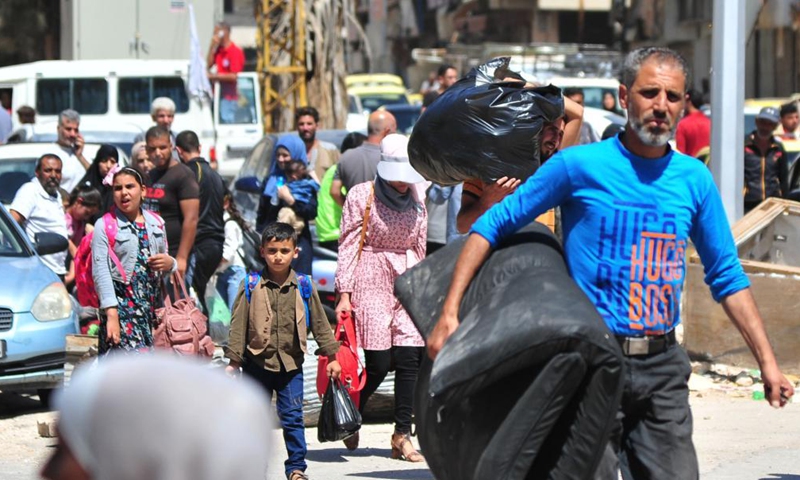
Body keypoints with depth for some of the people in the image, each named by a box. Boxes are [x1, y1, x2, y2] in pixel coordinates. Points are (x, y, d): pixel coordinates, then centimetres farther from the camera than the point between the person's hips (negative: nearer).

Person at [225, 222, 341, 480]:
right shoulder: (251, 286, -3)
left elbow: (320, 323, 9)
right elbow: (238, 325, 0)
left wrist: (331, 356, 8)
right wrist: (233, 361, -2)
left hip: (291, 363, 0)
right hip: (257, 362, 0)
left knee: (292, 418, 0)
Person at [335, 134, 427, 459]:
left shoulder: (416, 204, 11)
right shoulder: (361, 196, -1)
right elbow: (348, 245, -2)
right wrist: (344, 292, -8)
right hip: (372, 283, -4)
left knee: (409, 359, -7)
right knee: (379, 364, -9)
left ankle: (402, 435, -2)